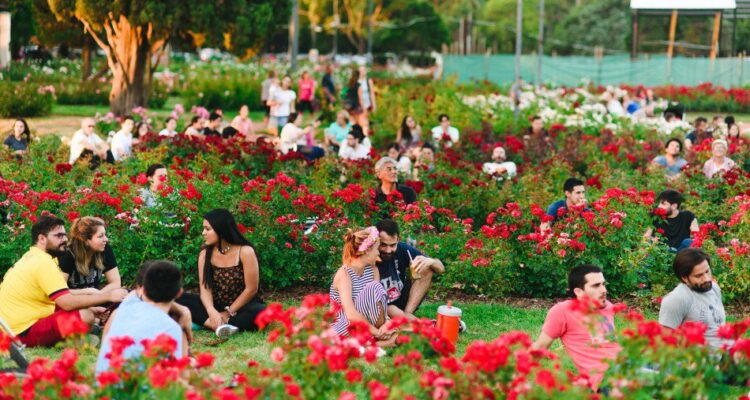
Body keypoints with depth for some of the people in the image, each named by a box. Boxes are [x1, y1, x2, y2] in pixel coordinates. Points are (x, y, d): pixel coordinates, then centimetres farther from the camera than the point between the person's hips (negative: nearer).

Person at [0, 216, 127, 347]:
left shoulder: (32, 257, 12)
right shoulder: (43, 263, -19)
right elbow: (67, 302, -26)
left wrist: (86, 292, 11)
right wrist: (108, 296, -21)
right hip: (23, 331, -11)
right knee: (86, 315, -26)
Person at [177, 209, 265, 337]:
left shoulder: (245, 251, -14)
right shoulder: (205, 254, -3)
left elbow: (251, 289, -13)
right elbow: (205, 287, -11)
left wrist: (228, 313, -14)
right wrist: (212, 312, -31)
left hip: (242, 306, -4)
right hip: (216, 306, 4)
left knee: (259, 312, -37)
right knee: (180, 299, -20)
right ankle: (221, 325, -36)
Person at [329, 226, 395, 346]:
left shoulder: (373, 270, 6)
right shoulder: (344, 274, -17)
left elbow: (380, 302, -6)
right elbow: (351, 314, -28)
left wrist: (386, 323, -25)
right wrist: (376, 332, -29)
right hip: (343, 329, -7)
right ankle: (382, 336, -25)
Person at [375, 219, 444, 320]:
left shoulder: (402, 249, -14)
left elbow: (440, 268, -9)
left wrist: (430, 261, -32)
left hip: (402, 302, 5)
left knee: (427, 269, -12)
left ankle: (407, 313, -19)